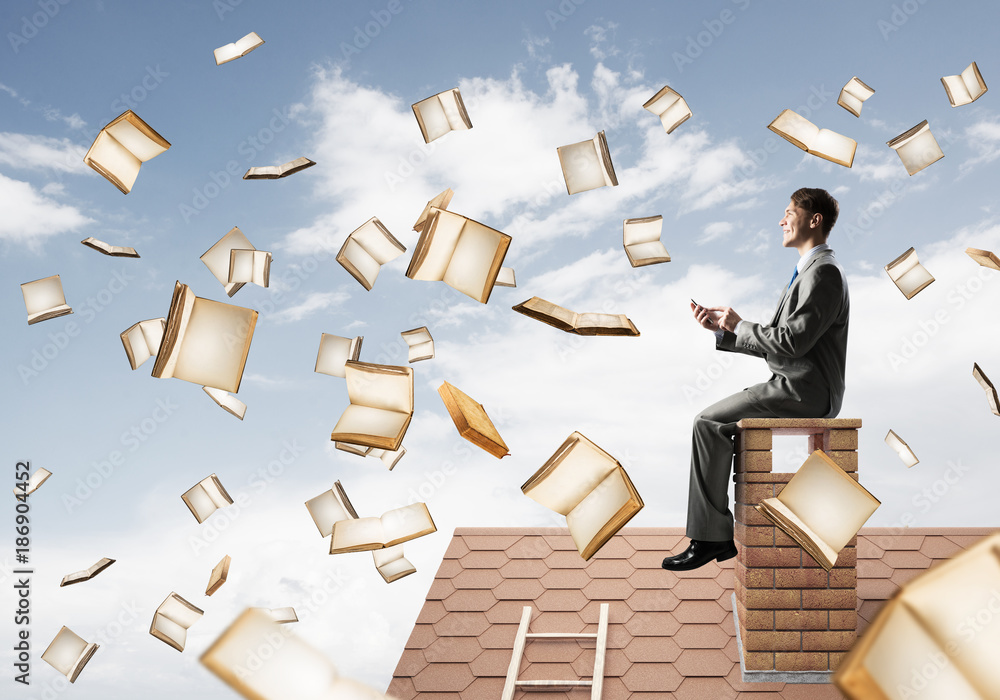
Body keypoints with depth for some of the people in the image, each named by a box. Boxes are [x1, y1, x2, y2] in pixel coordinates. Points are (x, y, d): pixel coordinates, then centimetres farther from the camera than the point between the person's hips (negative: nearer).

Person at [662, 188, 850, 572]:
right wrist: (723, 328, 9)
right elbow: (773, 343, 19)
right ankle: (719, 531, 7)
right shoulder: (809, 270, 20)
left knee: (708, 422, -13)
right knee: (716, 422, 9)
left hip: (804, 392, -10)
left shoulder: (823, 271, -13)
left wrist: (739, 325, -8)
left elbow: (792, 341, -22)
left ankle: (710, 535, -7)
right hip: (795, 388, 10)